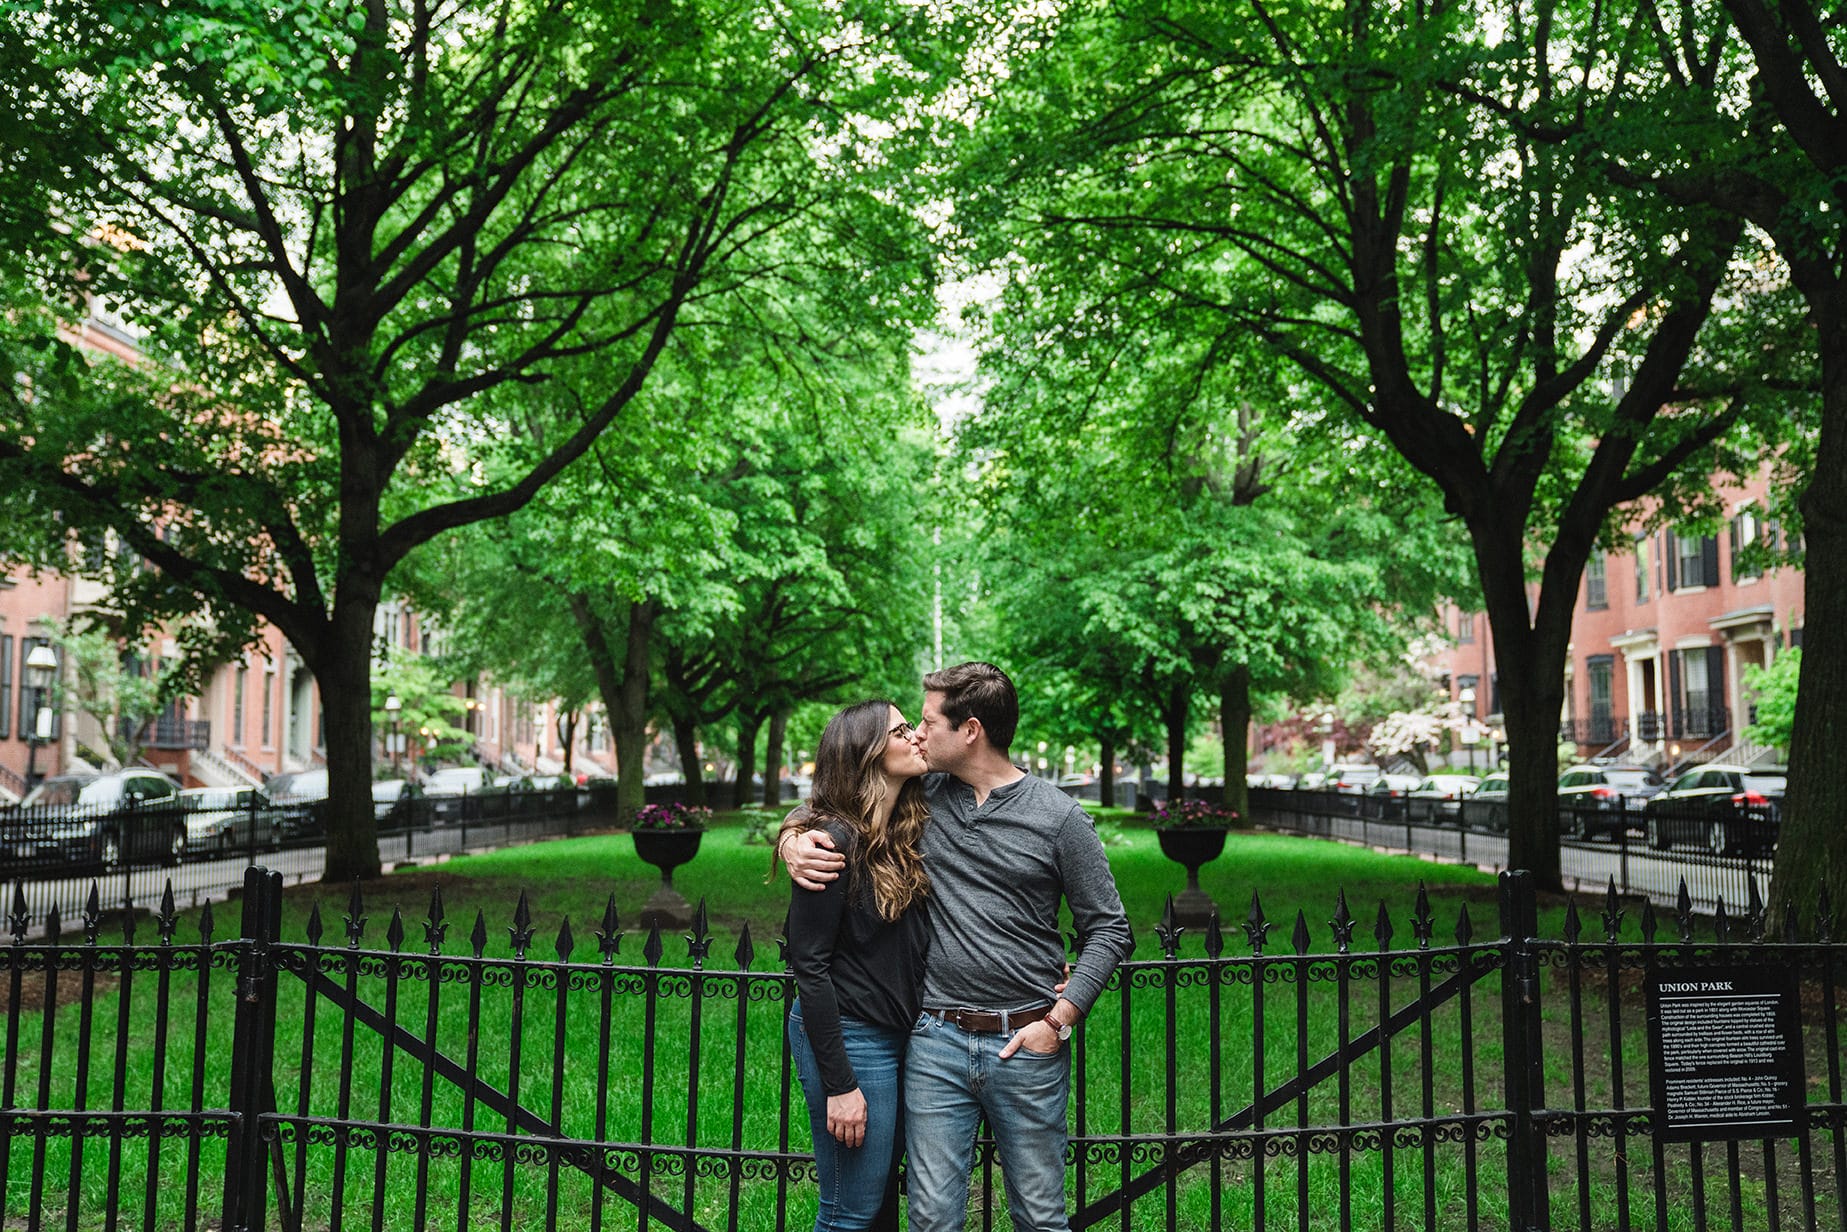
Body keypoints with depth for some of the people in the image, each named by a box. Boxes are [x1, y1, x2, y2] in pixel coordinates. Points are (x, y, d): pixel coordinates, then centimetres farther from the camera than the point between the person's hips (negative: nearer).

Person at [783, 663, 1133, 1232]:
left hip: (1026, 1042, -2)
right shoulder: (922, 795, 4)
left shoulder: (1058, 816, -4)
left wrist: (1058, 1021, -7)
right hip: (935, 1041, 2)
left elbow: (1108, 929, 1)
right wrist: (792, 838, -9)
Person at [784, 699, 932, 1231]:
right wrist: (839, 1084, -18)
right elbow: (809, 964, -17)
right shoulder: (836, 842, -16)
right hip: (851, 1038, -8)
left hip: (896, 1037, 8)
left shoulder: (904, 835, 8)